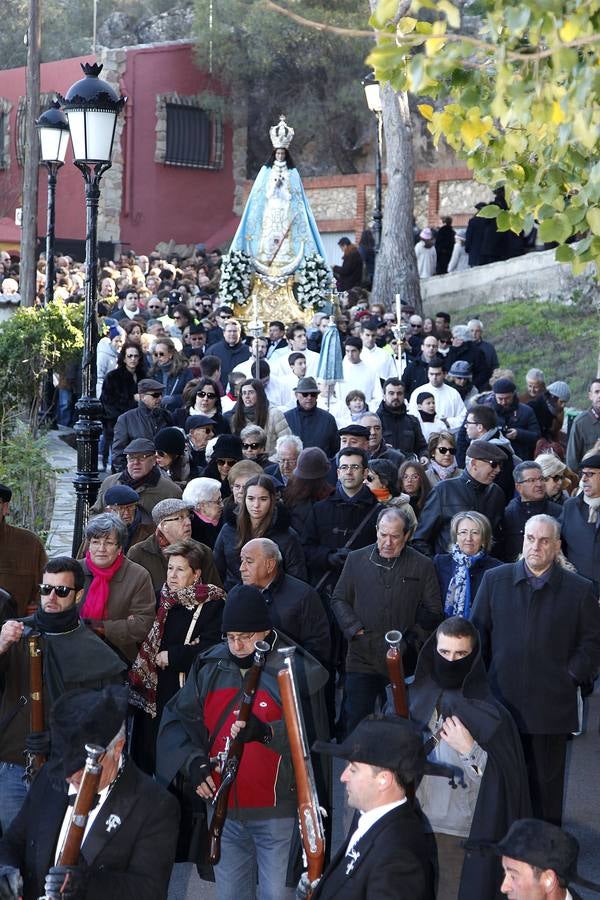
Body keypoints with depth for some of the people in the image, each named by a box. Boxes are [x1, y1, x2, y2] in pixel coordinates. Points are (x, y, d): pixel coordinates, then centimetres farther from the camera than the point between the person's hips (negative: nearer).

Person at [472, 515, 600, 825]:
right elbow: (478, 632, 8)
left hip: (551, 705, -1)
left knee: (547, 781, 7)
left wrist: (572, 675, -4)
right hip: (502, 700, 2)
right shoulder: (495, 579, 4)